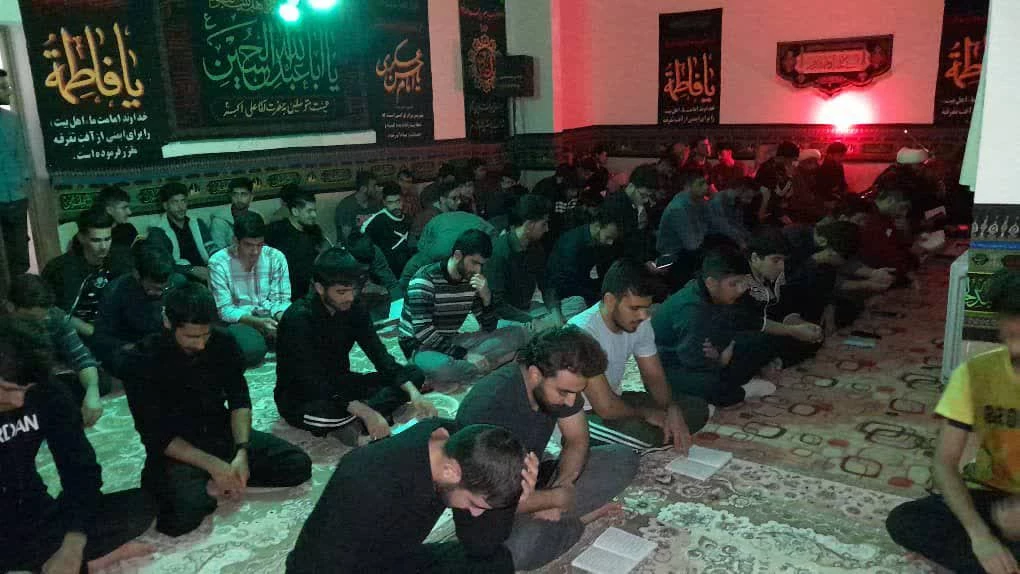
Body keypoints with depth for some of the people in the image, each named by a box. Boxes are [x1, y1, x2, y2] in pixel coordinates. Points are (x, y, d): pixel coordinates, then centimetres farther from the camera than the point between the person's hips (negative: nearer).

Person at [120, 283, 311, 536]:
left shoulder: (222, 342, -5)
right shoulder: (142, 360, -16)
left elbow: (239, 400, -4)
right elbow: (156, 435, -17)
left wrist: (241, 452, -21)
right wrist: (213, 465, -25)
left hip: (222, 433, 4)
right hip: (175, 448, -4)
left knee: (299, 465, -12)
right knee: (182, 516, -33)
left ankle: (215, 483, -3)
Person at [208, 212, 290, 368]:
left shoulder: (276, 257, -2)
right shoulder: (219, 262, -9)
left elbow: (281, 300, 1)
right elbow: (224, 310, -11)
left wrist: (282, 318, -23)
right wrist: (257, 322, -26)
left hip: (272, 317, 3)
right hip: (240, 321, -3)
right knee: (253, 349, -36)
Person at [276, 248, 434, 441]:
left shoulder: (354, 308, -6)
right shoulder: (298, 319, -25)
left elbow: (380, 355, -9)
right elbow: (313, 383, -31)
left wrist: (413, 393, -25)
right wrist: (366, 413, -39)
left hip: (339, 384, 7)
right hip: (300, 398, -7)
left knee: (414, 375, -7)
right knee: (325, 414, -43)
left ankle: (354, 422, -23)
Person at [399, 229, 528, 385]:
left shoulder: (473, 281, -1)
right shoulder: (425, 279, -18)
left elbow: (489, 328, 1)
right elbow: (423, 332, -24)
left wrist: (487, 298, -18)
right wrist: (464, 354, -28)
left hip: (453, 341, 6)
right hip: (420, 346, -6)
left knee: (519, 333, -6)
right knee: (441, 367, -43)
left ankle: (463, 365, -18)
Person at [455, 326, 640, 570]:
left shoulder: (560, 382, -11)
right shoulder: (488, 407, -33)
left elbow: (577, 440, 2)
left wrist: (560, 485, -17)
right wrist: (557, 497, -21)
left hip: (534, 482, 6)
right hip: (492, 507, -5)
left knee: (623, 459, -3)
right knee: (521, 547, -38)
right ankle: (573, 521, -4)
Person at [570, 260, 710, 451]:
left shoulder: (639, 323, -6)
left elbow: (654, 376, 4)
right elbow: (606, 407, -30)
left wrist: (672, 409, -16)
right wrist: (647, 413, -13)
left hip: (615, 399, 9)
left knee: (697, 408, 0)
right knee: (642, 434, -35)